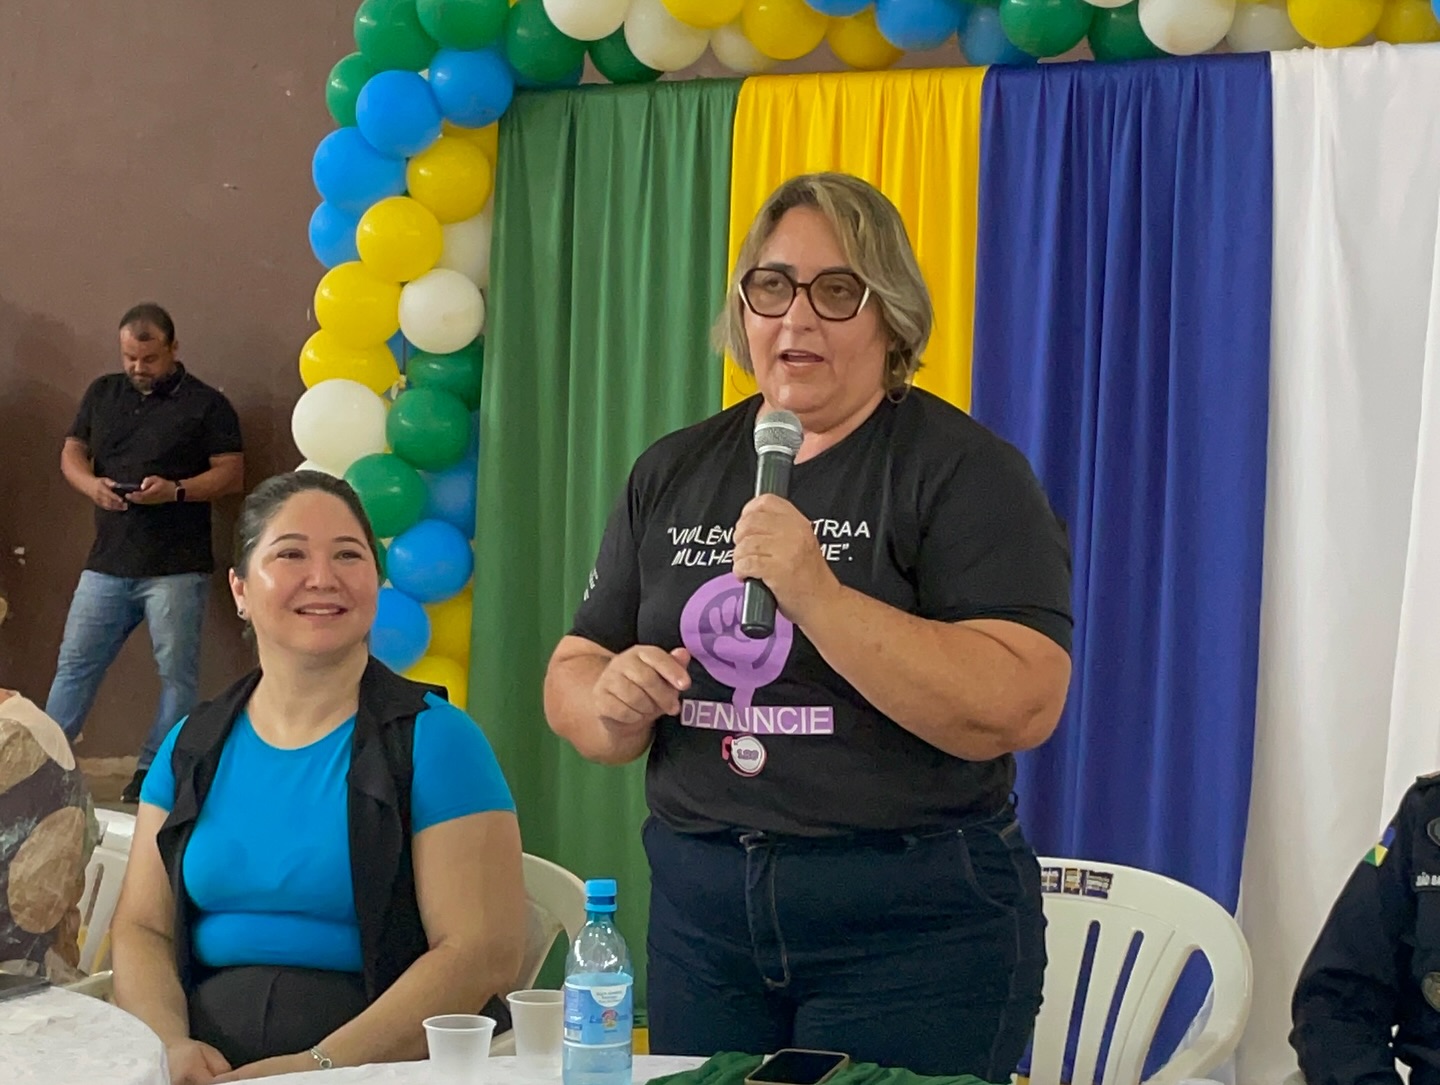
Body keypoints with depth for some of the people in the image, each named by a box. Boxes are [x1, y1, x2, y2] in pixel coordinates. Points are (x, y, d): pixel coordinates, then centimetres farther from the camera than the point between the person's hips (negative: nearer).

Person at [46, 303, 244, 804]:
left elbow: (232, 474, -5)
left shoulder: (206, 404, -1)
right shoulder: (102, 393, 13)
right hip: (107, 562, 4)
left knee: (178, 673, 1)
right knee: (74, 664, 6)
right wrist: (91, 484, -8)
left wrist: (176, 490, -21)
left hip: (177, 568, -4)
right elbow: (71, 453, 15)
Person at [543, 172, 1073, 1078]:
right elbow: (572, 680, 12)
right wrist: (614, 699, -11)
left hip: (916, 922, -5)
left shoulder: (964, 469, -8)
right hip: (700, 909, 5)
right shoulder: (674, 471, 8)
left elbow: (1022, 709, -20)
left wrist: (819, 596, -27)